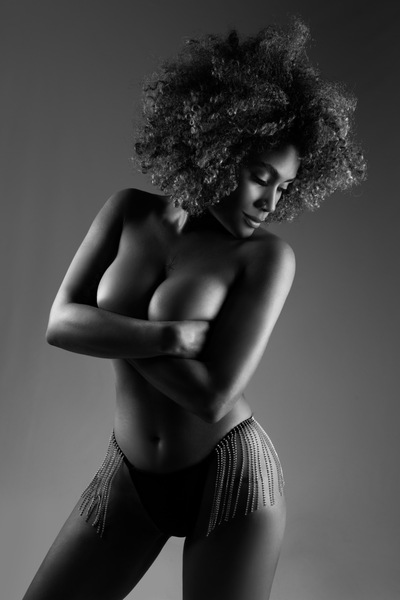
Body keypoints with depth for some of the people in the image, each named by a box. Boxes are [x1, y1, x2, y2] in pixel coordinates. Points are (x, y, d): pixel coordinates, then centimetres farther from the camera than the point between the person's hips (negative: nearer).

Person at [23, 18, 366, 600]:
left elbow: (212, 396, -21)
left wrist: (111, 329, -13)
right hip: (130, 474, 4)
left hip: (231, 478, -3)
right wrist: (170, 336, -22)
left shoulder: (268, 255, -15)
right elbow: (61, 323, -11)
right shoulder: (130, 212, -2)